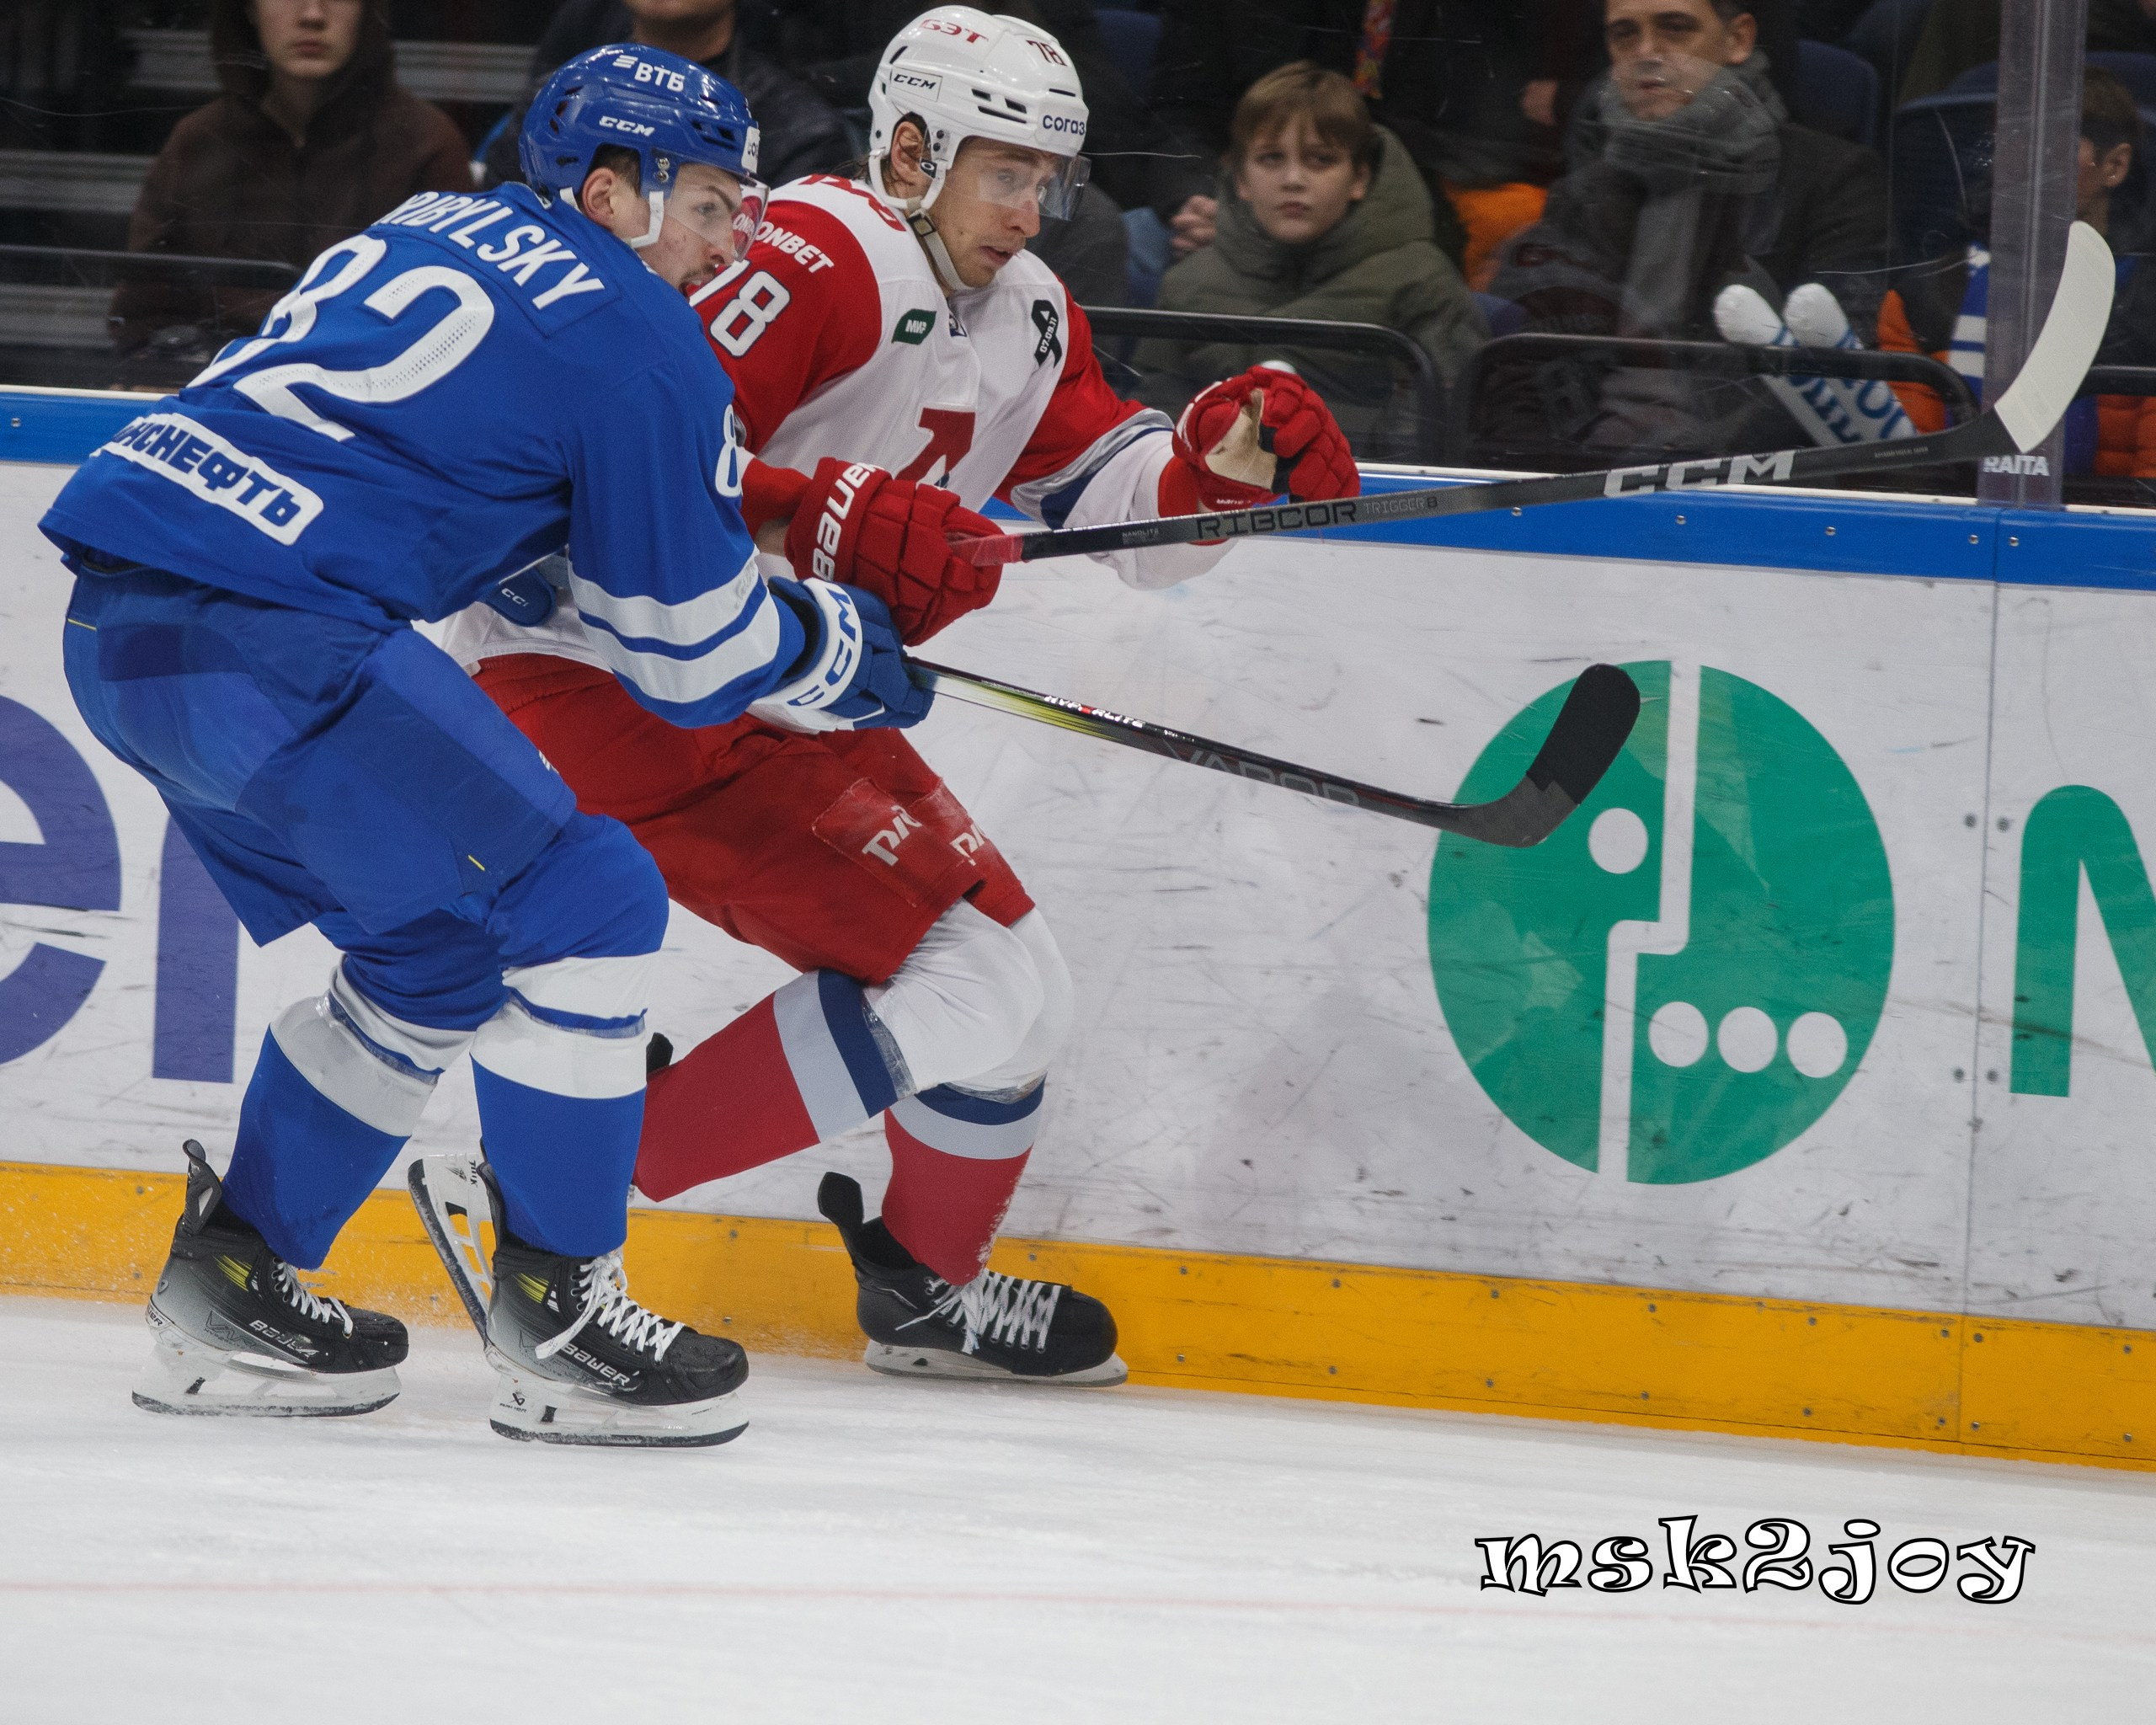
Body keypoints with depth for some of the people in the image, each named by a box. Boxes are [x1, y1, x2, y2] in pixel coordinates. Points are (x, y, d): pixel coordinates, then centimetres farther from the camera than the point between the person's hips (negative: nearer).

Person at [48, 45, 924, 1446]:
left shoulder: (432, 230, 23)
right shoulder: (639, 343, -2)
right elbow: (692, 659, 3)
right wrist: (847, 651, 23)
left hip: (118, 622, 9)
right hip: (264, 638, -9)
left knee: (436, 946, 21)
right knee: (584, 907, 0)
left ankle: (232, 1290, 25)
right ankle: (559, 1318, 3)